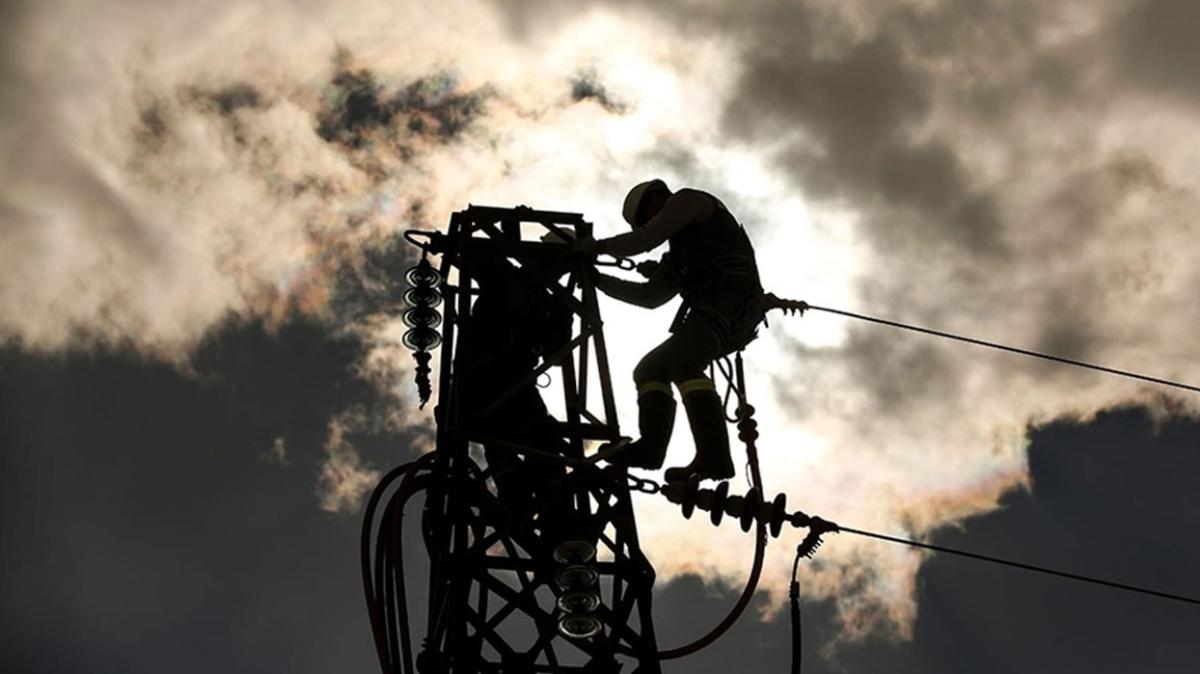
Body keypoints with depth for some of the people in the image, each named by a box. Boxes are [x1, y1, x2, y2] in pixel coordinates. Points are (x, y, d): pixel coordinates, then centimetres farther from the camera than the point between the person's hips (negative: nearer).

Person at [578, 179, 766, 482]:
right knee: (651, 369, 7)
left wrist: (597, 246, 10)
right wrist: (597, 279, 32)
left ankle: (714, 456, -42)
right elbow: (651, 296, 34)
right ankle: (651, 445, -15)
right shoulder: (681, 251, 37)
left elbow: (646, 239, -2)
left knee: (682, 363, -28)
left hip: (731, 294, -10)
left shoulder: (687, 200, 12)